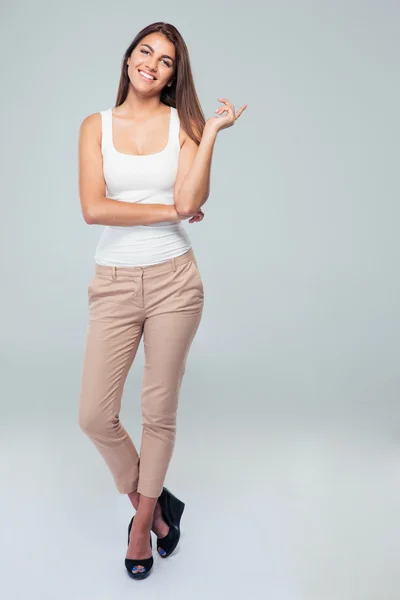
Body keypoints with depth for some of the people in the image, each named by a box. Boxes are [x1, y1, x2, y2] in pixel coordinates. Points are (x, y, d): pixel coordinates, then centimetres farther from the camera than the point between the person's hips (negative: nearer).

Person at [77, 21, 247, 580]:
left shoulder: (184, 122, 4)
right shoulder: (96, 126, 5)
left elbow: (189, 201, -11)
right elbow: (92, 208, -9)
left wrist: (211, 133, -10)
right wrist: (169, 210, -9)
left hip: (173, 281, -1)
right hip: (115, 283, 1)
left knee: (159, 413, 9)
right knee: (95, 416, 1)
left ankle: (142, 519, 33)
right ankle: (153, 502, 29)